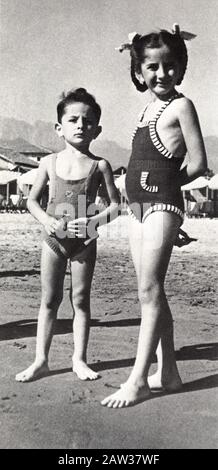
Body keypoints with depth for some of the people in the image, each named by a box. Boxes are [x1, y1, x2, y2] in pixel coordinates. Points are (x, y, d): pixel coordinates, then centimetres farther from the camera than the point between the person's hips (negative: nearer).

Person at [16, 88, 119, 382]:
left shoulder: (99, 165, -4)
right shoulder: (50, 162, 1)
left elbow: (115, 203, -2)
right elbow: (32, 200, 7)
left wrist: (95, 221, -18)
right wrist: (46, 219, -12)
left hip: (84, 241, -1)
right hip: (54, 239, 1)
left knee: (80, 299, 6)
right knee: (49, 300, 6)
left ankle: (79, 359, 19)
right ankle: (41, 360, 16)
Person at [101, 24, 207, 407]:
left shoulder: (181, 105, -5)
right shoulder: (148, 106, 17)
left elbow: (198, 164, -8)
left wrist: (165, 183, 2)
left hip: (162, 204, -8)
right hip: (139, 206, 8)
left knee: (150, 290, -9)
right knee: (151, 291, 9)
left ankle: (138, 379, -3)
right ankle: (168, 373, 18)